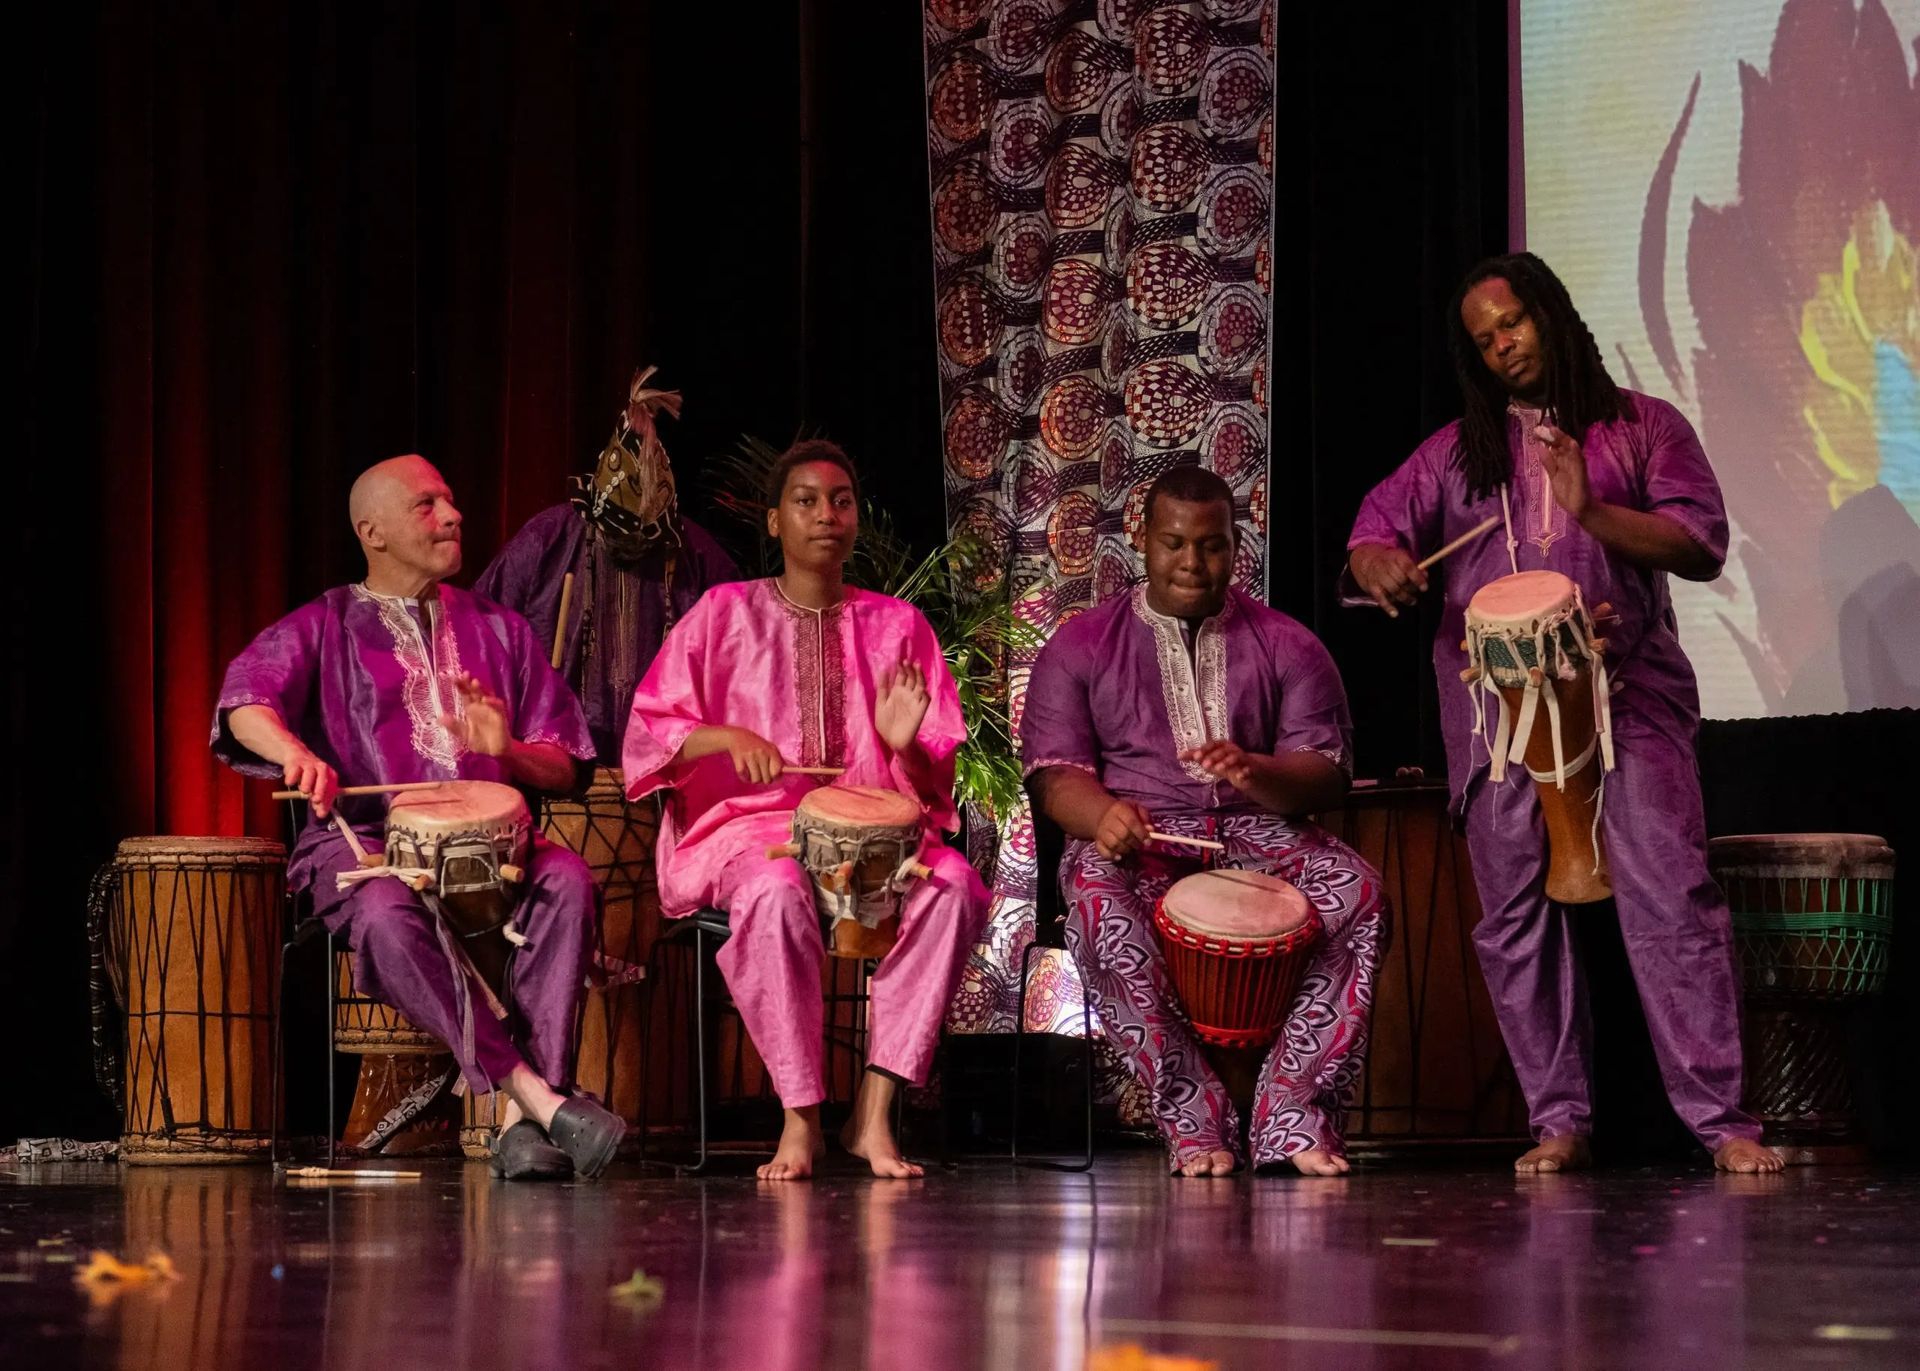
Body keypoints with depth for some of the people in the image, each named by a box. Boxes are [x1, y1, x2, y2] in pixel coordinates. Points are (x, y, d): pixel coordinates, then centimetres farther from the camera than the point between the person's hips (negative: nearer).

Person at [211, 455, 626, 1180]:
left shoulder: (497, 629, 22)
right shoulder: (323, 628, 12)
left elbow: (562, 768, 18)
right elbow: (244, 704, -10)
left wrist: (505, 753, -6)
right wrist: (296, 752, -33)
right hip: (361, 840, -3)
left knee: (568, 879, -31)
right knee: (387, 913, -38)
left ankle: (525, 1123, -37)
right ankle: (535, 1092, -41)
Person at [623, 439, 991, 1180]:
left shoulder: (897, 625, 14)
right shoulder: (725, 613, 9)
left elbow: (936, 783, 12)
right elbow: (646, 734, 2)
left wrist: (906, 745, -11)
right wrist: (727, 737, -16)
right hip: (750, 827, -2)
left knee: (956, 888, -31)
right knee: (776, 895, -39)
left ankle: (874, 1111, -31)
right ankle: (802, 1119, -29)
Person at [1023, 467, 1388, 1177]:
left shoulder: (1286, 646, 13)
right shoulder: (1082, 646, 11)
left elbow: (1327, 774, 3)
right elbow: (1053, 771, 1)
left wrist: (1254, 772, -21)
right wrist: (1103, 811, -23)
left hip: (1258, 831, 1)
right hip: (1135, 837, -1)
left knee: (1358, 893, -29)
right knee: (1099, 908, -37)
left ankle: (1290, 1112, -28)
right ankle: (1194, 1122, -30)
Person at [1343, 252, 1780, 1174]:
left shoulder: (1642, 428, 11)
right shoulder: (1457, 451, 19)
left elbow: (1703, 544, 1)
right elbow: (1372, 531, 12)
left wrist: (1592, 511, -13)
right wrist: (1379, 565, -13)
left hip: (1626, 694, -3)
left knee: (1670, 893, -15)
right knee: (1515, 913, 0)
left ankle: (1721, 1119, -15)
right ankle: (1559, 1121, 5)